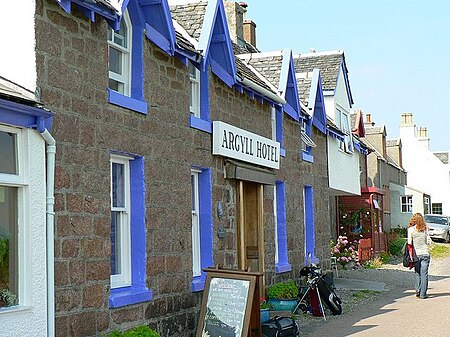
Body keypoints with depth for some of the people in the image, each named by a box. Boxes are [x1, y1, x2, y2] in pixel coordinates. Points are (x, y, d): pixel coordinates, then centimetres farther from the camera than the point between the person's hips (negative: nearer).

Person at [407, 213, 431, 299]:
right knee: (424, 273, 2)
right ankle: (423, 294, 1)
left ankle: (418, 291, 10)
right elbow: (428, 242, 0)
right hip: (425, 253, 0)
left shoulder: (411, 229, -5)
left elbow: (409, 244, -5)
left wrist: (411, 255, 5)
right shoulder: (425, 229, -1)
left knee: (418, 273, 13)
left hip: (416, 254, 0)